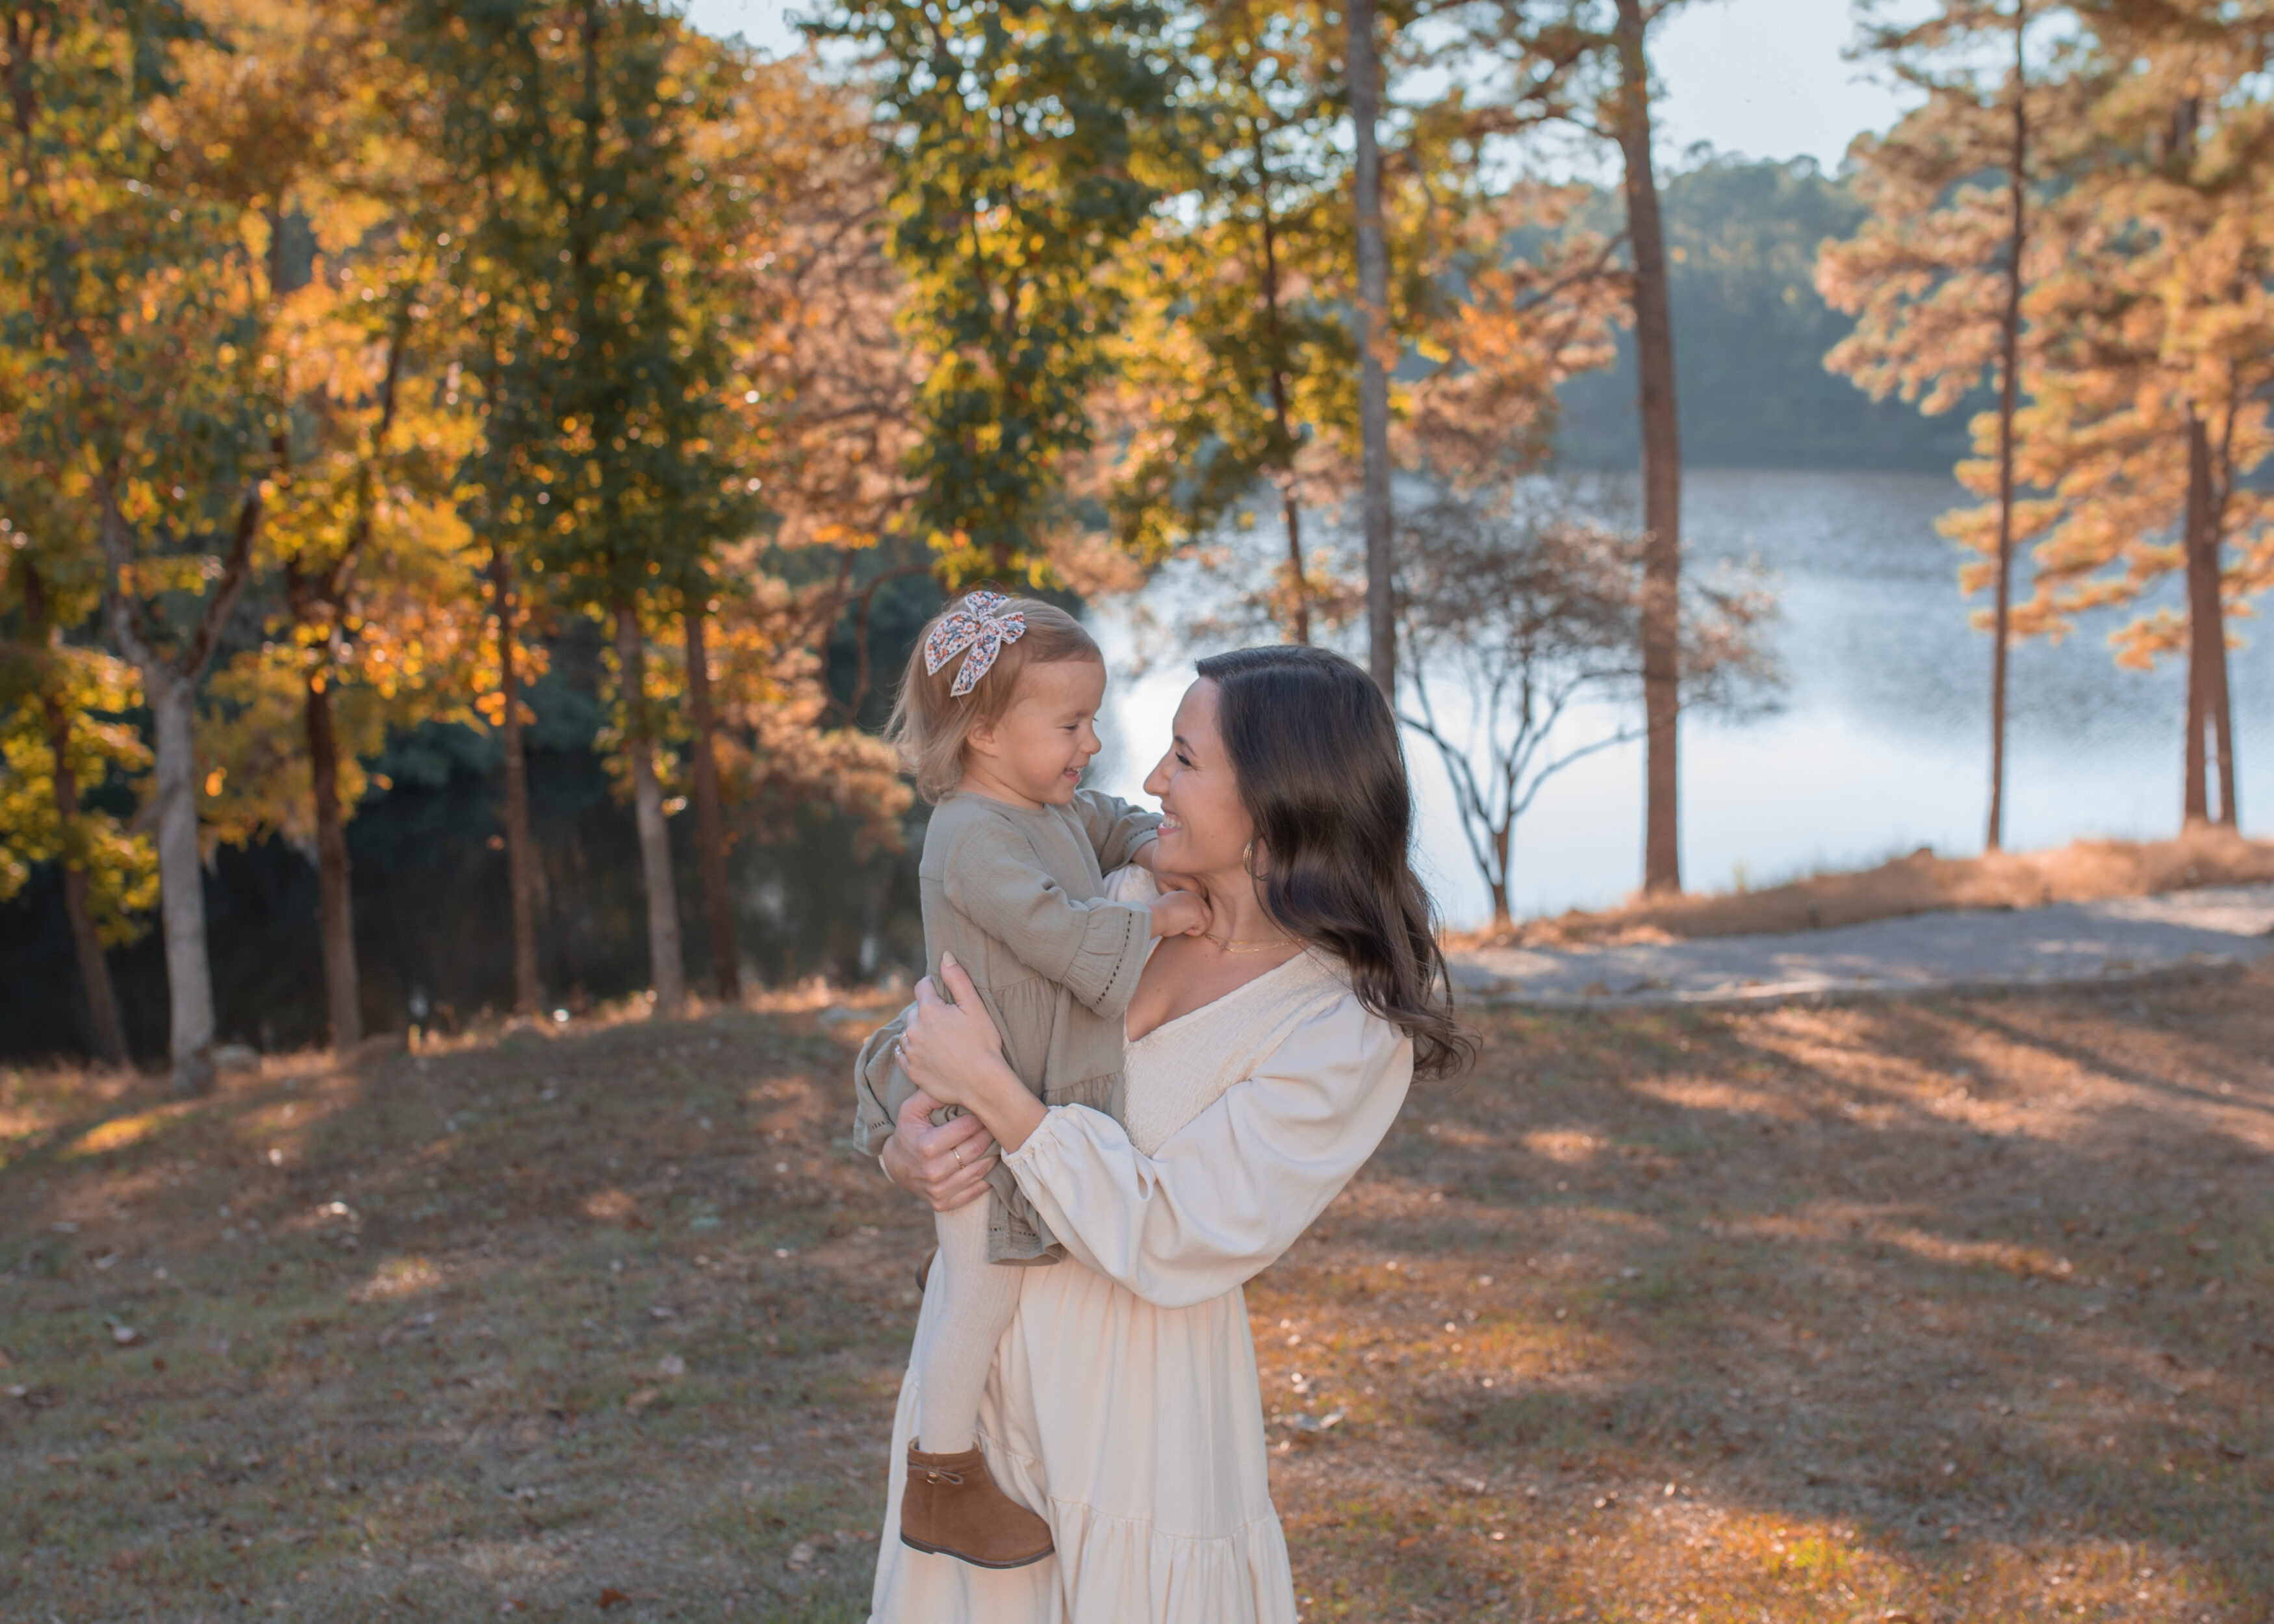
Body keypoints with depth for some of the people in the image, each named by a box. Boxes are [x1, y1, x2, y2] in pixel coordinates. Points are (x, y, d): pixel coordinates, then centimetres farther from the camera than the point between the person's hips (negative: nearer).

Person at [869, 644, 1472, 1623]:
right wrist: (909, 1140, -13)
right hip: (983, 1340, 6)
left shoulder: (1350, 1033, -18)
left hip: (1130, 1395, -6)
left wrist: (988, 1088, -22)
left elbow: (1169, 1240, -22)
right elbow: (938, 1018, 9)